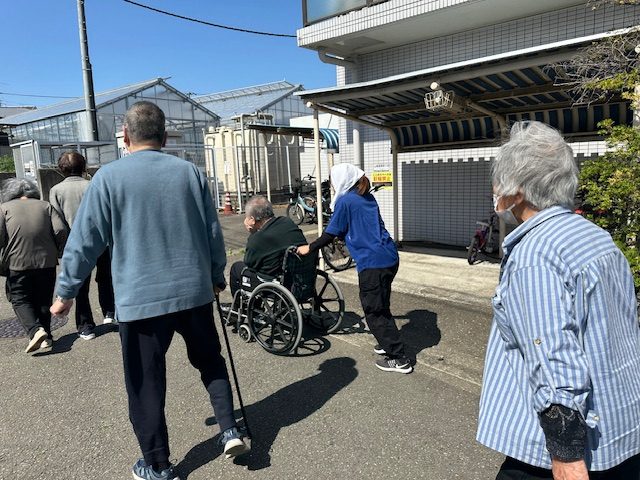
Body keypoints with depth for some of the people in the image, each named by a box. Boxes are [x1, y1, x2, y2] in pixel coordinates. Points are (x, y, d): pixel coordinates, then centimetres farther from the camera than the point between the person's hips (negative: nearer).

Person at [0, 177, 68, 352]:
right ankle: (46, 336, 19)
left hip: (18, 265, -2)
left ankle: (35, 330, -8)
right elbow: (61, 230, -6)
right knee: (43, 300, 15)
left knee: (20, 300, 11)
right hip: (47, 262, 2)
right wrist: (60, 250, 8)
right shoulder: (45, 206, 6)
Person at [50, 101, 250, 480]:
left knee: (146, 384, 11)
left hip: (139, 299, -2)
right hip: (195, 291, 3)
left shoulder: (110, 177, -5)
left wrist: (66, 292, 9)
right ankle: (230, 430, 17)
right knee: (210, 360, 24)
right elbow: (214, 232, 7)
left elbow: (85, 241, -3)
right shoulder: (190, 171, 2)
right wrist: (217, 276, 20)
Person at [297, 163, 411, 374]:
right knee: (381, 307, 23)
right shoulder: (368, 198, 16)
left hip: (373, 263, -9)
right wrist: (342, 235, 40)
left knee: (374, 312, 2)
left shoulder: (345, 201, -8)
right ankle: (388, 343, 34)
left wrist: (309, 248, 9)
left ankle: (399, 359, 6)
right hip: (390, 258, 9)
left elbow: (331, 233, -4)